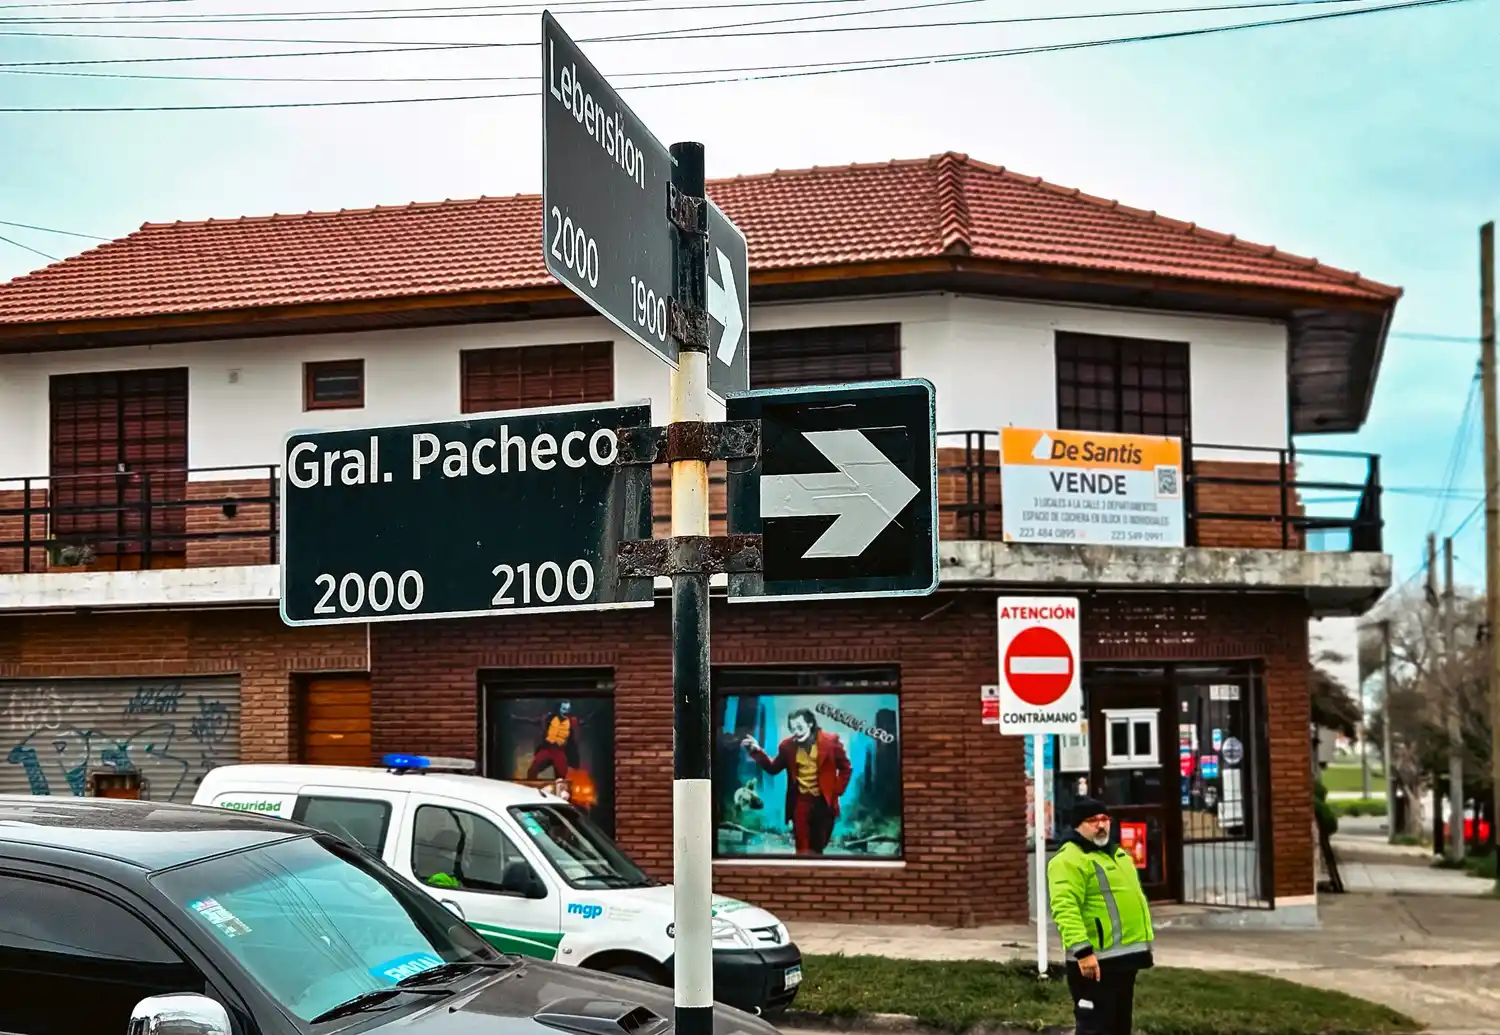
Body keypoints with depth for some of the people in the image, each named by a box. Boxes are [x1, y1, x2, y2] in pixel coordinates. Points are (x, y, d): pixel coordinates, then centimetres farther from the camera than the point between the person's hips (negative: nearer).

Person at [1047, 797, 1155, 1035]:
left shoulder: (1117, 853, 18)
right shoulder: (1069, 860, -14)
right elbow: (1065, 909, -25)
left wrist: (1145, 941, 23)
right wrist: (1082, 951, -33)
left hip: (1125, 955, 9)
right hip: (1095, 959, -9)